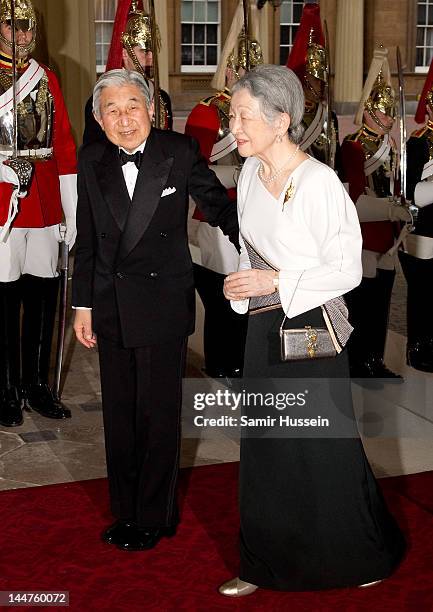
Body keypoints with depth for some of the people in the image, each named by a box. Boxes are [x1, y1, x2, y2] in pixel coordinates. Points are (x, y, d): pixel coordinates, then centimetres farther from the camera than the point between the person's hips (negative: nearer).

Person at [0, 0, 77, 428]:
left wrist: (72, 212, 6)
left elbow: (64, 145, 10)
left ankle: (37, 385, 22)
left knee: (43, 298, 8)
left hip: (45, 207, 4)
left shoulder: (46, 78, 12)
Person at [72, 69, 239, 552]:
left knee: (158, 415, 4)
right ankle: (126, 512, 30)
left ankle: (154, 517, 22)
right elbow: (87, 238, 7)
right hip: (111, 305, 4)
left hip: (163, 304, -4)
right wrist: (83, 304, 7)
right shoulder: (92, 160, 3)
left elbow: (218, 203, 1)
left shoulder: (180, 151, -7)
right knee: (119, 414, 13)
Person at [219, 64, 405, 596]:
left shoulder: (319, 182, -19)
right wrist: (244, 285, 6)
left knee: (323, 449, 7)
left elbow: (348, 270, -16)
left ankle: (367, 557, 32)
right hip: (263, 327, 7)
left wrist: (276, 282, -21)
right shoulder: (251, 171, 3)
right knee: (265, 448, 14)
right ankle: (266, 563, 30)